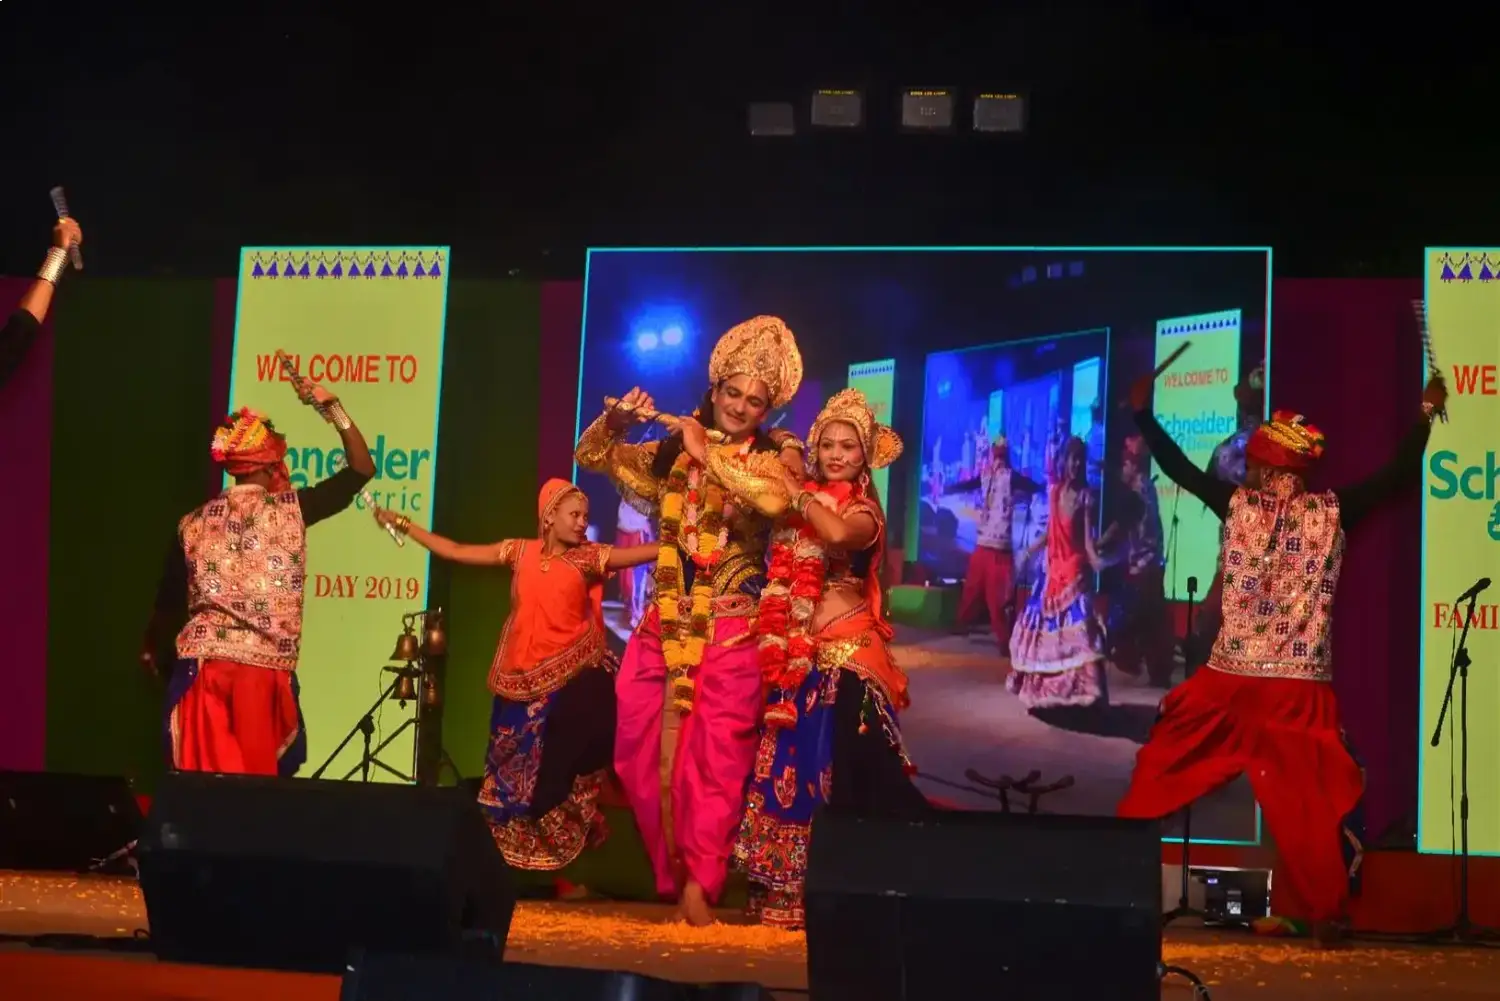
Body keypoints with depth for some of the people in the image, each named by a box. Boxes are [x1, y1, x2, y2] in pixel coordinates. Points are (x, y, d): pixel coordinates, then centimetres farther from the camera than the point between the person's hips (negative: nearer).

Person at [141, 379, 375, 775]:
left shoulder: (193, 524, 10)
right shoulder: (290, 510, -2)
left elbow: (168, 600, 19)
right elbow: (361, 469, 1)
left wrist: (150, 646, 36)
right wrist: (330, 406, 2)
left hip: (202, 667, 3)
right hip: (263, 669, -3)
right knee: (254, 779, 3)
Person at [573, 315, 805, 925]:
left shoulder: (777, 454, 4)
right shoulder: (671, 452, 12)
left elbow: (777, 493, -19)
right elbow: (591, 455, 15)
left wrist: (709, 457, -15)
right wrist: (618, 419, -4)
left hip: (730, 631, -3)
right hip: (665, 624, 3)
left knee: (716, 753, -7)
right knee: (644, 746, 3)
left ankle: (698, 883, -4)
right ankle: (665, 868, 15)